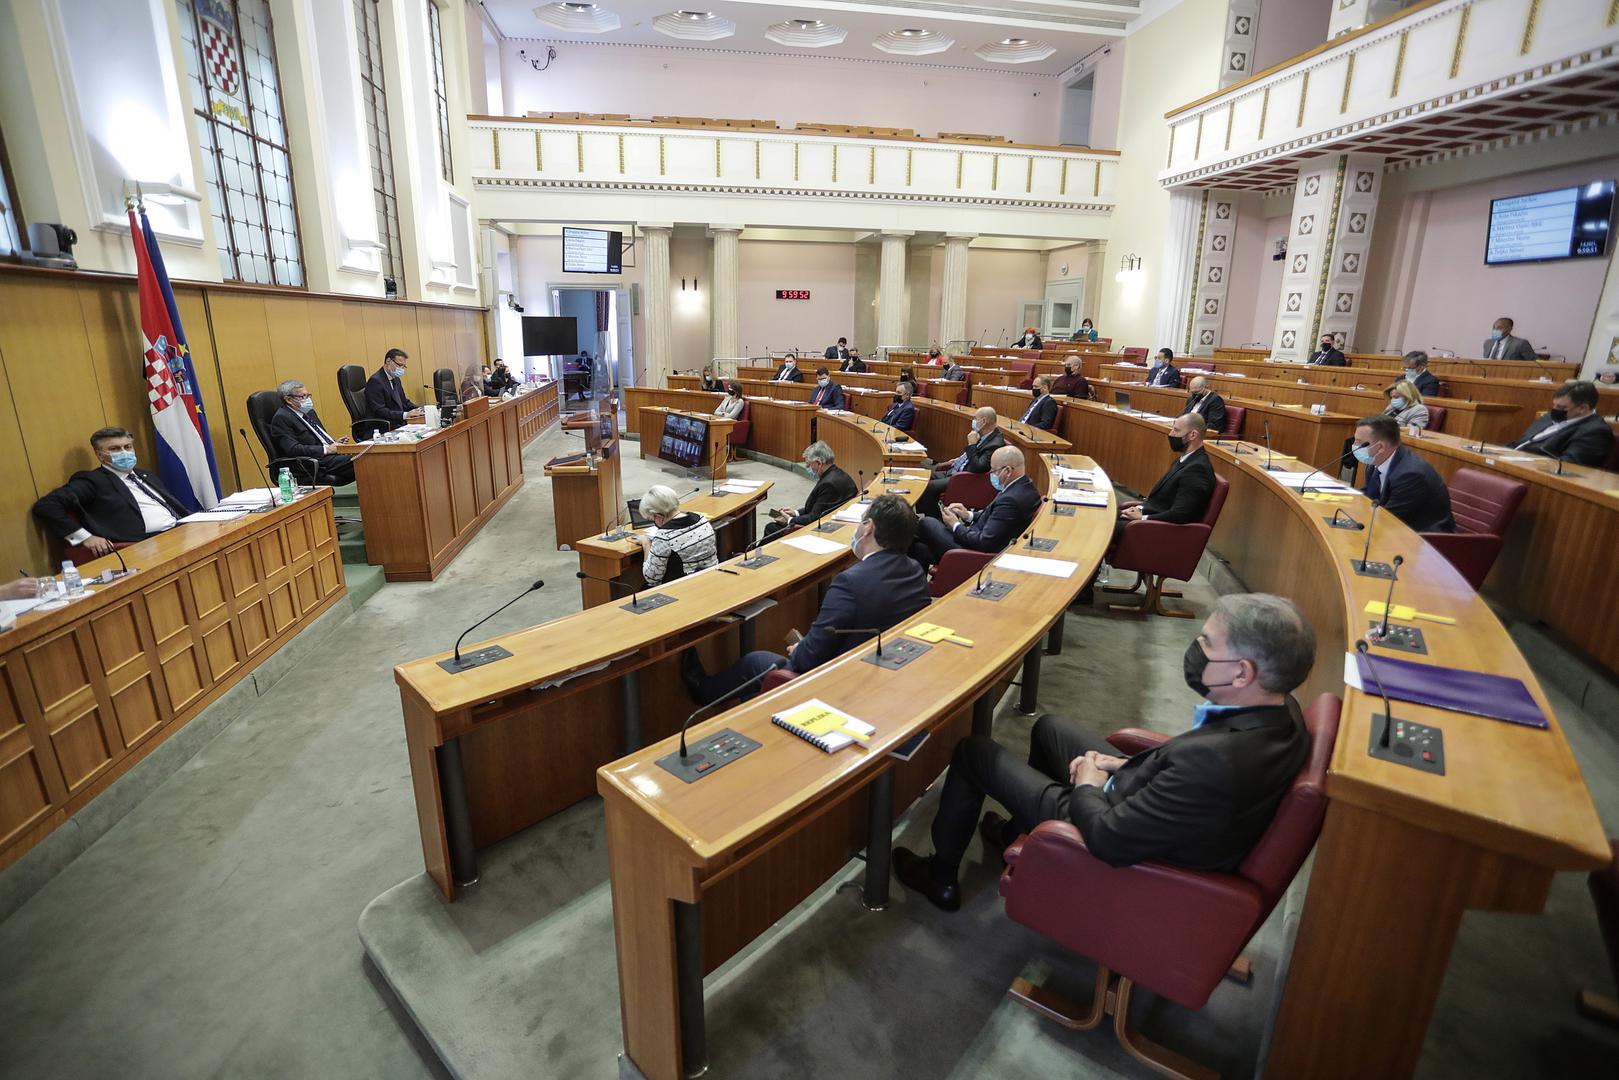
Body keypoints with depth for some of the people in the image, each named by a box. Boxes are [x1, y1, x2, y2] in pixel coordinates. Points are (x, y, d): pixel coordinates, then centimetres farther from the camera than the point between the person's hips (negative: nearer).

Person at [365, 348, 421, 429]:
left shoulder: (395, 379, 17)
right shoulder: (375, 381, -11)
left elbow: (404, 402, 21)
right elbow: (379, 411, -18)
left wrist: (420, 409, 1)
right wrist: (405, 415, -29)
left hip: (400, 424, 9)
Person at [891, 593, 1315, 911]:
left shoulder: (1217, 763, -42)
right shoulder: (1277, 710, -15)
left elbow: (1107, 837, -32)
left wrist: (1088, 786, -13)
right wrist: (1127, 766, -2)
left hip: (1119, 846, -8)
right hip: (1143, 798, 8)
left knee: (972, 751, 4)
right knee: (1049, 726, 26)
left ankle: (941, 878, 29)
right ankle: (1019, 832, 48)